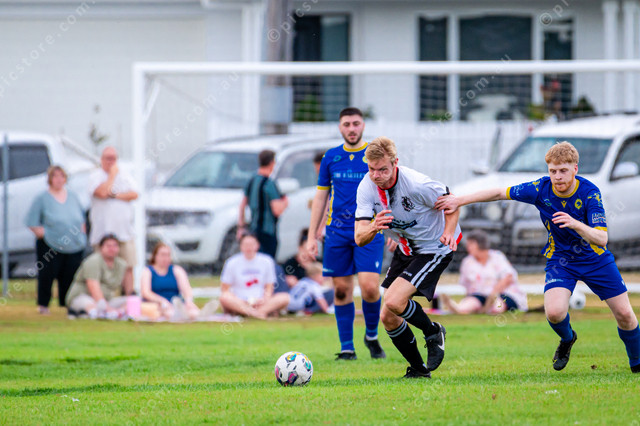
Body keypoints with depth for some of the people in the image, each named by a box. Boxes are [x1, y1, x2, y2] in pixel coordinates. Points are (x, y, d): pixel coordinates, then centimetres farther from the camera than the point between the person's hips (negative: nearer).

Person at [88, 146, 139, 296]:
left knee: (128, 267, -2)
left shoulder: (125, 177, 14)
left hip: (124, 231, 4)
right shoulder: (95, 177, 2)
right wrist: (112, 174, -6)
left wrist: (114, 195, -9)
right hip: (103, 231, -4)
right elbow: (102, 192, -17)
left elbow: (134, 195, 1)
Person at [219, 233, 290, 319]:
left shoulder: (266, 261, 8)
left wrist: (265, 298, -11)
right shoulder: (232, 263, 2)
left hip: (260, 303, 2)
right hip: (238, 302, -2)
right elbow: (224, 289, 2)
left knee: (285, 297, -22)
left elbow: (269, 287, 11)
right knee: (224, 298, -36)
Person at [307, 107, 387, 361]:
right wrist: (312, 237, 10)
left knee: (369, 287, -14)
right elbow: (320, 197, 13)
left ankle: (372, 336, 10)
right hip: (337, 233, 3)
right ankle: (346, 348, 10)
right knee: (342, 290, 2)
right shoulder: (331, 158, 8)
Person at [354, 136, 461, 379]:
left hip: (435, 248, -6)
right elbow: (359, 238, -19)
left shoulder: (417, 185, -29)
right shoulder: (366, 188, -15)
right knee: (388, 318, 2)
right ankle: (418, 369, 21)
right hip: (406, 249, 6)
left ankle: (433, 332, 5)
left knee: (394, 301, -23)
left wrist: (449, 232, -29)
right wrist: (373, 228, -42)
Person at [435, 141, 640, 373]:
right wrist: (460, 200, -8)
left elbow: (601, 239, -32)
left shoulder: (589, 193, -25)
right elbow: (500, 193, -6)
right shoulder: (541, 189, -20)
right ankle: (567, 339, 13)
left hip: (595, 259, -1)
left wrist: (575, 224, -49)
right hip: (560, 258, 1)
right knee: (554, 311, -24)